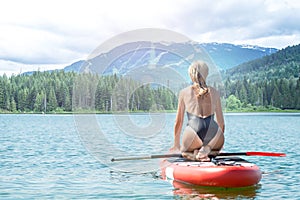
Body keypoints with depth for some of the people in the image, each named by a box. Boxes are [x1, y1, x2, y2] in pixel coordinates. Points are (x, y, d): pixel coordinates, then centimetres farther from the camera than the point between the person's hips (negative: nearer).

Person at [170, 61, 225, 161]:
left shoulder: (184, 92, 16)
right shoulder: (214, 92, 20)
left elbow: (178, 121, 19)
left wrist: (176, 145, 31)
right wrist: (220, 141, 40)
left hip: (193, 129, -1)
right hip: (214, 131, 1)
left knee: (184, 151, 29)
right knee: (215, 151, 33)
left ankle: (195, 153, -7)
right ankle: (207, 149, -4)